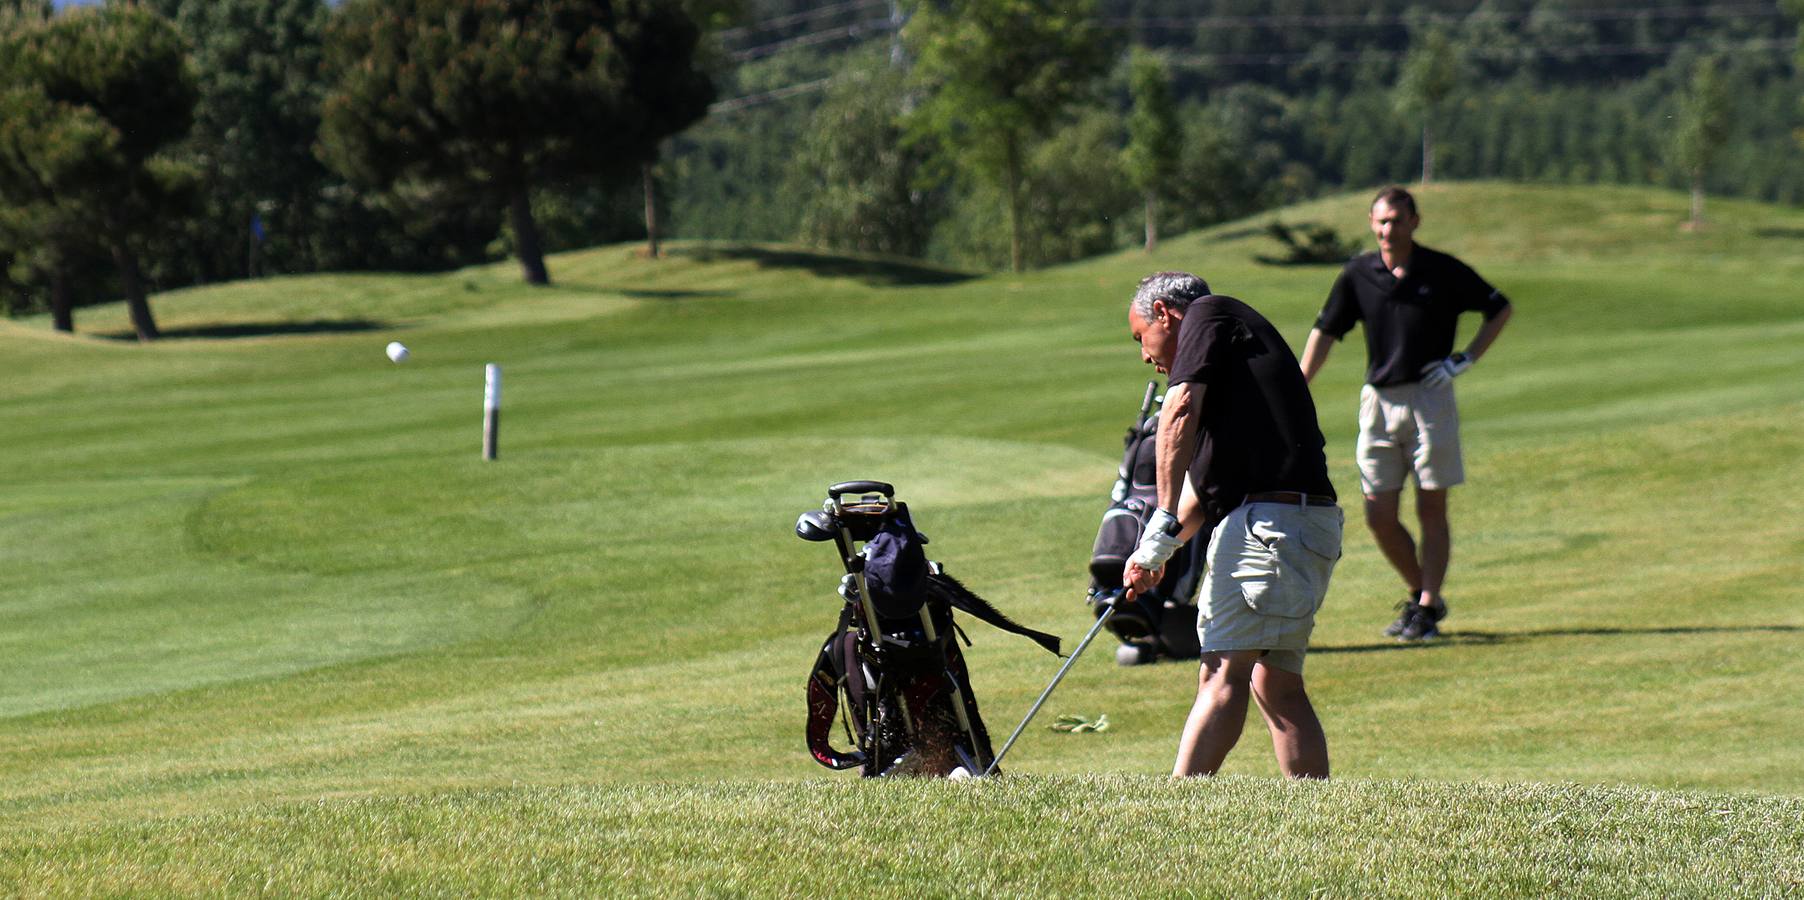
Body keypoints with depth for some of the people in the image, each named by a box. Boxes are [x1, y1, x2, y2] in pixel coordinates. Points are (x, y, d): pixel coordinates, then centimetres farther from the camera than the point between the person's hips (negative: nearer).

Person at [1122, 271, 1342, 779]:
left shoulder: (1208, 316, 4)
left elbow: (1180, 413, -12)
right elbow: (1204, 484, 29)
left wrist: (1161, 529, -16)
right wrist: (1160, 552, 17)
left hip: (1268, 518, -9)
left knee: (1224, 674, -18)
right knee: (1277, 685, 13)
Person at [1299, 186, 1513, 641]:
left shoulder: (1443, 271, -3)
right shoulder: (1358, 274, 3)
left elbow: (1500, 309, 8)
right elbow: (1325, 332, 9)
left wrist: (1466, 358, -3)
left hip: (1430, 397, -3)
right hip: (1378, 400, 3)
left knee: (1431, 509, -1)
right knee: (1379, 515, 1)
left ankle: (1427, 609, 4)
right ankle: (1422, 594, 20)